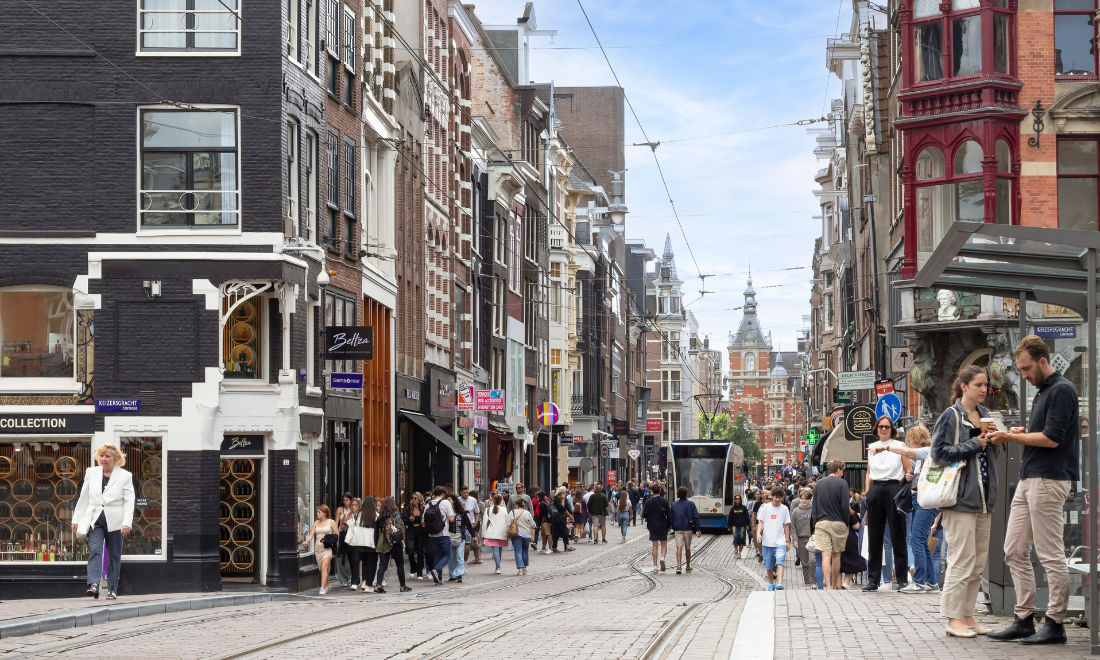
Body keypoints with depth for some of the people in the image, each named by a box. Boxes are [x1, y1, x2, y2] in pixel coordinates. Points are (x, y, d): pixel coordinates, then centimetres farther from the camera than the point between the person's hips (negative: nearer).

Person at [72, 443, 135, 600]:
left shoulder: (124, 476, 1)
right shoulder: (91, 473, 10)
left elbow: (129, 501, -5)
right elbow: (84, 498, 16)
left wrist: (127, 523, -17)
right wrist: (76, 519, 12)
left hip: (114, 522, -1)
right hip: (94, 519, 1)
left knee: (114, 556, 6)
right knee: (94, 550, -17)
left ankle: (112, 589, 15)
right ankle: (94, 585, -30)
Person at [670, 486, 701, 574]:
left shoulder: (674, 504, 4)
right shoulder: (691, 504, -2)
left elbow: (670, 518, 8)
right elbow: (696, 517, -4)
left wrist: (673, 528, 18)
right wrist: (698, 529, 0)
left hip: (678, 529, 1)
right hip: (688, 529, -1)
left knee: (679, 547, -6)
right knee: (687, 548, 13)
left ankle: (678, 566, -23)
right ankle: (688, 566, 25)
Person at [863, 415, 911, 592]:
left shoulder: (899, 446, 3)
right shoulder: (871, 447, 14)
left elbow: (909, 470, 1)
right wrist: (867, 494, 9)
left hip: (893, 489, -4)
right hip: (875, 491, 4)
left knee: (897, 536, -3)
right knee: (874, 537, 4)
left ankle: (902, 579, 0)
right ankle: (873, 580, 8)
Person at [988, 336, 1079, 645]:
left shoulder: (1061, 390, -12)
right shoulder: (1043, 392, 19)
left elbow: (1052, 438, -18)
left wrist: (1012, 437, -11)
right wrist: (1023, 433, 7)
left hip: (1048, 480, -10)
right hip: (1029, 479, 10)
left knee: (1051, 555, -5)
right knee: (1015, 551, 9)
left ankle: (1055, 624, 0)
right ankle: (1024, 620, 12)